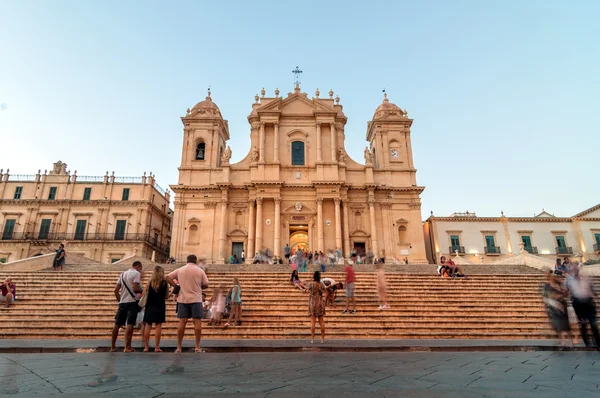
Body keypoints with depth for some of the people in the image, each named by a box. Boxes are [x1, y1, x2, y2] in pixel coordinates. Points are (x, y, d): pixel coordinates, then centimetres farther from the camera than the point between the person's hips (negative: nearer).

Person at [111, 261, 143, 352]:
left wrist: (119, 300, 22)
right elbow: (135, 288, -17)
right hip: (132, 302, -7)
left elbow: (116, 290, 13)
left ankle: (113, 346, 22)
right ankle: (127, 347, -8)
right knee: (130, 324, -6)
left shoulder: (123, 274, 16)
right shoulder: (136, 273, -6)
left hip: (122, 302, 7)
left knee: (117, 324, 14)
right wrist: (141, 290, 2)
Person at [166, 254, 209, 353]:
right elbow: (206, 285, -3)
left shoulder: (180, 270, 6)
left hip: (183, 299, 3)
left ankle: (179, 347, 10)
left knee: (182, 322, 7)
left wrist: (176, 286, 7)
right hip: (196, 299, -3)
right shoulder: (200, 270, -2)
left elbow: (168, 278, 5)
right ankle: (197, 347, 1)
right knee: (197, 321, 0)